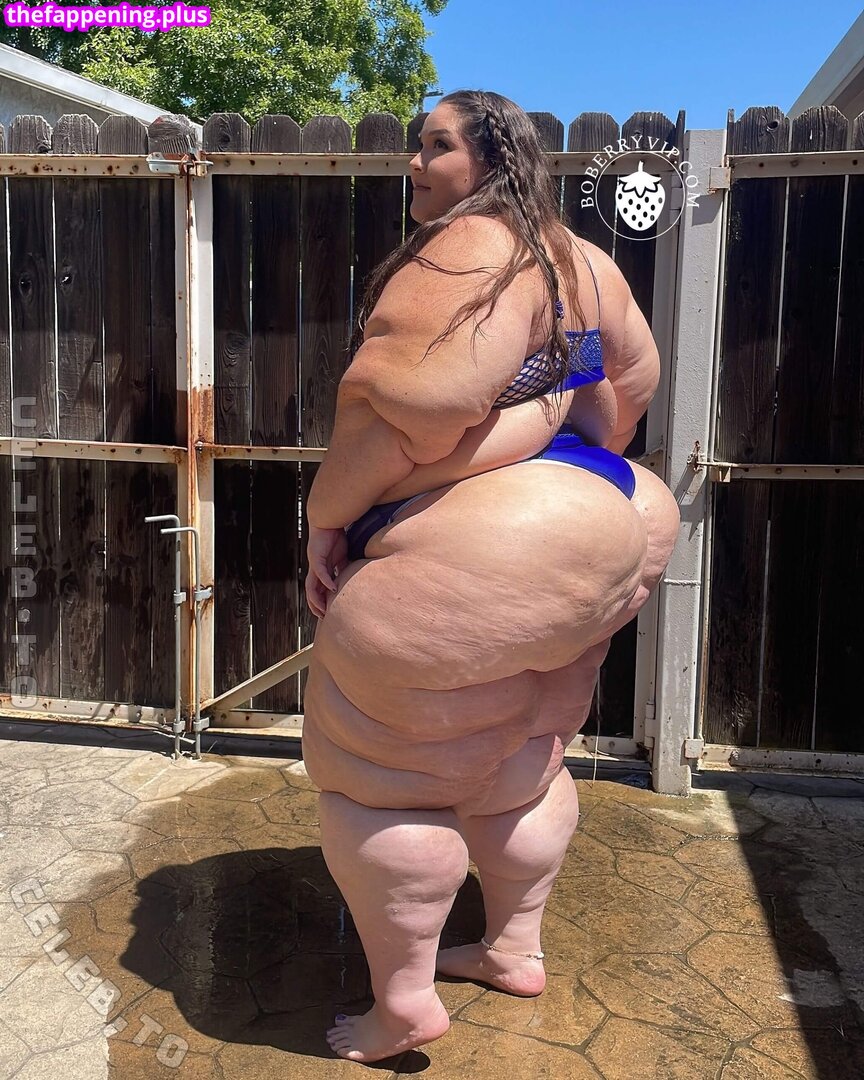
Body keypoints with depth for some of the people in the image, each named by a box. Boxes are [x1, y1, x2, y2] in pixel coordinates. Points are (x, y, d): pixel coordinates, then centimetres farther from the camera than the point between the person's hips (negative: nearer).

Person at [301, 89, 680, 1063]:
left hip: (477, 557, -10)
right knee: (518, 756, 21)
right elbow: (635, 376, 24)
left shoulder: (468, 248, -15)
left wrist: (327, 518, -15)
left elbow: (405, 409, -27)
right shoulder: (580, 261, 14)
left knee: (379, 769, 3)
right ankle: (516, 949, 36)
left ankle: (404, 1003, 15)